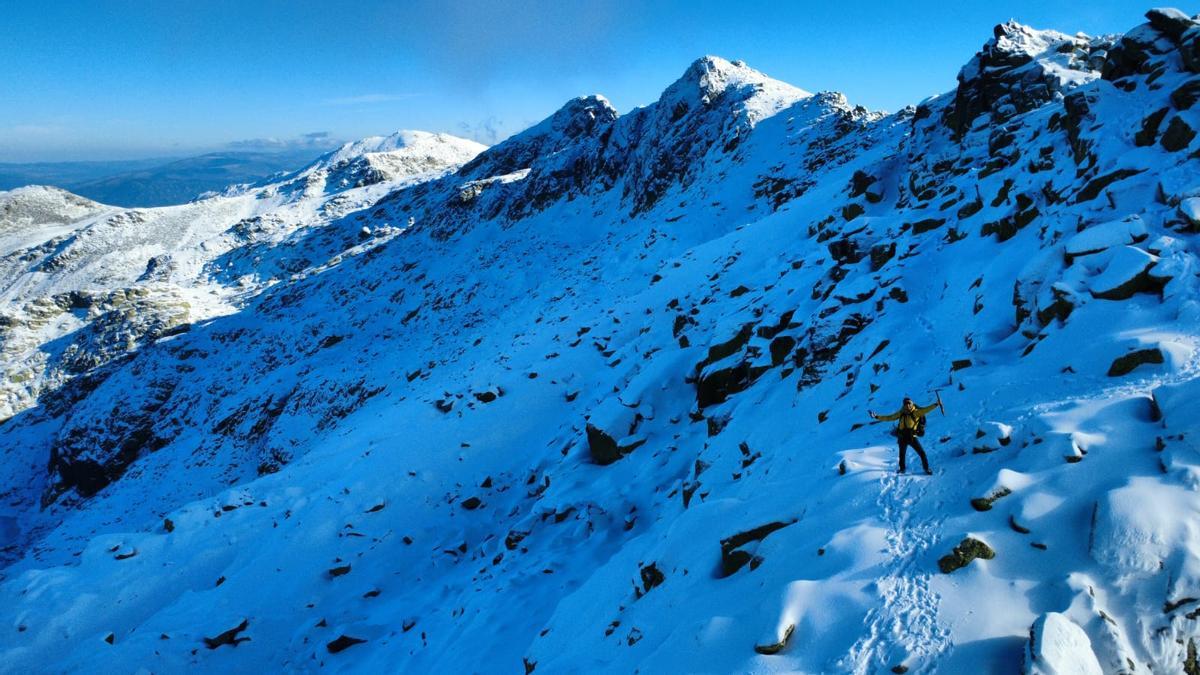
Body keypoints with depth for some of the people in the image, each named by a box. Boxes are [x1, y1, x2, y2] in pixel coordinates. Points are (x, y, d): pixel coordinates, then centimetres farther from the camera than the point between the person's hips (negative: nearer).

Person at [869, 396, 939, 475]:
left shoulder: (916, 412, -8)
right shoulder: (901, 413, 2)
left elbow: (926, 409, -21)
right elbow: (889, 418, 7)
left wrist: (936, 404, -34)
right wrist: (877, 417, 4)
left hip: (912, 437, -3)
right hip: (902, 437, 3)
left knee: (922, 453, -7)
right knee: (902, 454, 17)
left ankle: (926, 469, 11)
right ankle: (902, 469, 38)